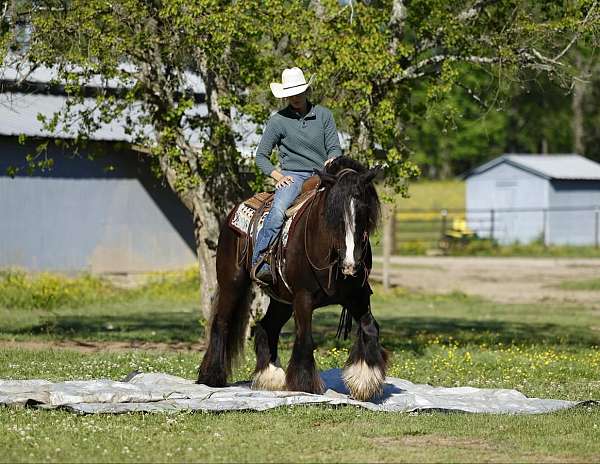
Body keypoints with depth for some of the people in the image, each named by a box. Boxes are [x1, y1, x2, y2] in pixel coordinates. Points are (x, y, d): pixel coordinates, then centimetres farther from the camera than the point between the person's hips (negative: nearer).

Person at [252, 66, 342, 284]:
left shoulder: (323, 115, 9)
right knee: (278, 210, -31)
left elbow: (335, 148, 7)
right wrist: (277, 175, -6)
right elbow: (261, 155, 10)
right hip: (292, 176, -2)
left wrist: (331, 161, -17)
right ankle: (260, 263, -30)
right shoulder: (278, 121, 4)